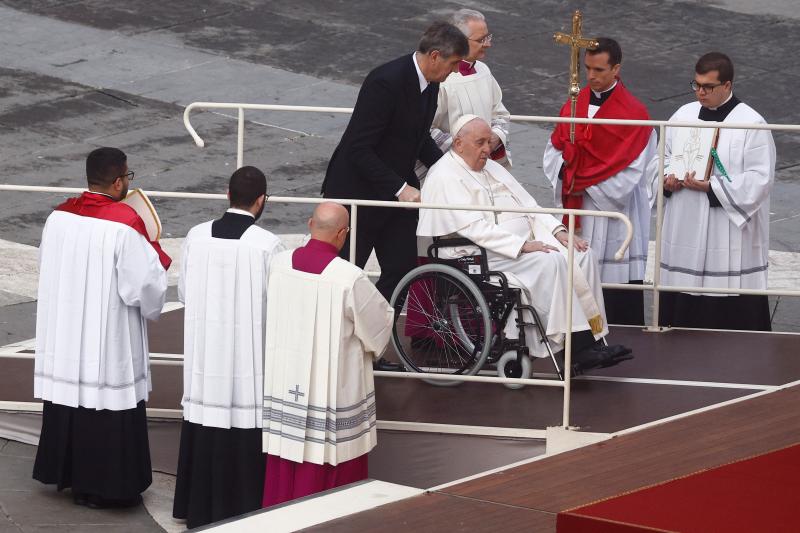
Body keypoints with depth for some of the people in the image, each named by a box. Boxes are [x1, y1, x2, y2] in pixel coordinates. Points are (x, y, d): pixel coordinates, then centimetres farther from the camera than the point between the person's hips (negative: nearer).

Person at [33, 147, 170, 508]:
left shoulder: (59, 217, -2)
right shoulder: (126, 226, -20)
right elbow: (143, 285, -19)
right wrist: (156, 254, 1)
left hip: (63, 330, 6)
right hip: (109, 339, -6)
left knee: (69, 386, 17)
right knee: (107, 397, 3)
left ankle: (65, 472, 28)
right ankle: (105, 485, 9)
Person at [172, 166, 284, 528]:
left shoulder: (196, 236, -4)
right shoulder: (268, 245, -15)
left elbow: (183, 292, 7)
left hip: (204, 351, 4)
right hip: (249, 357, -4)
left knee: (206, 426, 13)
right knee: (245, 429, 4)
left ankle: (199, 505, 21)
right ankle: (243, 507, 9)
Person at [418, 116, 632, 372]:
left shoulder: (492, 168, 21)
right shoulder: (445, 178, -7)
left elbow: (527, 204, 20)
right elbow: (474, 228, -18)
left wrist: (557, 231, 2)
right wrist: (522, 245, -23)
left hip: (526, 242, 9)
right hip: (485, 255, -9)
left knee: (583, 256, -12)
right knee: (550, 262, -29)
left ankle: (593, 340, -18)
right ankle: (578, 349, -29)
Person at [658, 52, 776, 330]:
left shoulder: (752, 124, -7)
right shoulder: (684, 116, 10)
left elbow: (759, 180, -12)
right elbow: (663, 158, 19)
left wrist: (712, 187, -20)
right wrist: (667, 179, -5)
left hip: (730, 241, -5)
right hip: (684, 232, 5)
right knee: (681, 312, 7)